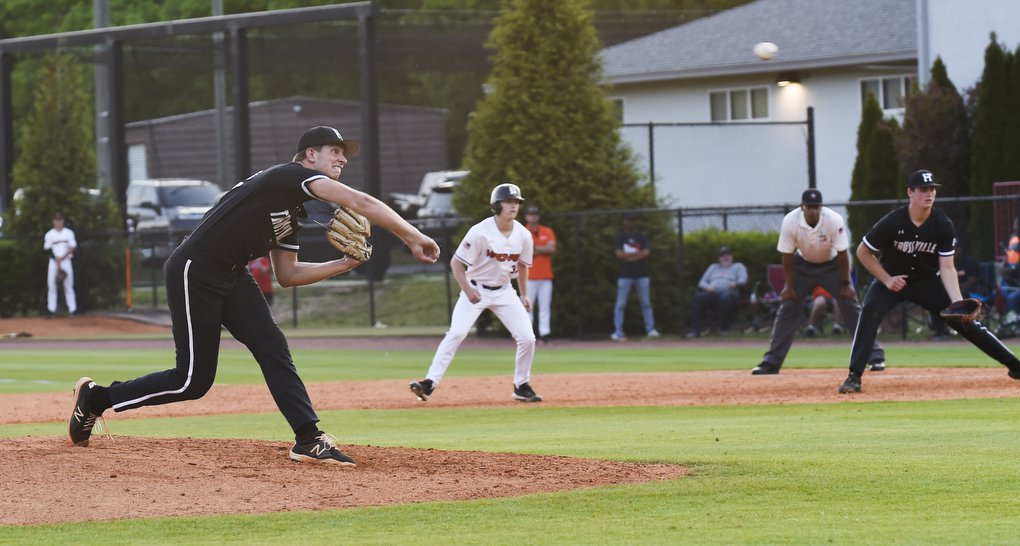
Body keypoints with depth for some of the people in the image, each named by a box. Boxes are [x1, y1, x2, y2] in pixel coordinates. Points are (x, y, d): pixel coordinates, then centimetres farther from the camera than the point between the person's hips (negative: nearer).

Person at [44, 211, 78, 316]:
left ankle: (72, 309, -2)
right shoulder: (49, 234, 4)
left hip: (66, 261, 0)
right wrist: (56, 260, -13)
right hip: (53, 261, 0)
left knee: (69, 286, -2)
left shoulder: (69, 233, 5)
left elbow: (72, 247, -2)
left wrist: (62, 257, -14)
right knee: (51, 286, -5)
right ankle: (51, 309, -3)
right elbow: (48, 249, -1)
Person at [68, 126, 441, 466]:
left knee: (273, 349, -4)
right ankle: (96, 398, 9)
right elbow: (361, 203, -23)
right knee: (193, 380, -6)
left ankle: (309, 440, -8)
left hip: (231, 277, 10)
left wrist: (344, 264, 11)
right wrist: (413, 238, -23)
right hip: (194, 271, -10)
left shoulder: (293, 212, 16)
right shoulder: (291, 175, -12)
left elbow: (286, 274, 20)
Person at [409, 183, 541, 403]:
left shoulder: (524, 235, -6)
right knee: (456, 333, -21)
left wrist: (524, 295, 12)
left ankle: (521, 386, 11)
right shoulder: (480, 232, -21)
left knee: (527, 338, -6)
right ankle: (430, 383, -21)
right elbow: (456, 262, -15)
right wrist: (468, 290, -25)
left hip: (504, 291, 4)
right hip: (476, 290, -4)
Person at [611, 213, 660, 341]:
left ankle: (651, 330, 8)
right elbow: (619, 254, -11)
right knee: (620, 305, -4)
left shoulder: (642, 237, 8)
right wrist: (638, 253, -7)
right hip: (625, 276, -2)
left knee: (646, 303, 4)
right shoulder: (619, 237, 4)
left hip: (642, 275, 2)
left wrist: (628, 256, -12)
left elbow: (646, 253, -7)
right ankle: (618, 333, -4)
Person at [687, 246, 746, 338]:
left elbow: (743, 279, 4)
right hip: (712, 293, 3)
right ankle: (695, 330, -34)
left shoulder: (738, 266, 23)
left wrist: (736, 283, -20)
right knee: (699, 297, -31)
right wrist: (708, 287, -1)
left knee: (726, 297, -41)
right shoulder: (713, 267, 32)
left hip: (728, 292, -3)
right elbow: (702, 283, 24)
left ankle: (724, 329, -31)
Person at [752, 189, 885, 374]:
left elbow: (842, 254, -19)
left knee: (850, 305, -11)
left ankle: (875, 356, -7)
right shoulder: (790, 222, -26)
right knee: (788, 306, -4)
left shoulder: (834, 220, -29)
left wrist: (845, 284, -15)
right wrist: (789, 286, -13)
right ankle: (771, 362, 1)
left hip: (831, 264, -1)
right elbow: (787, 255, -15)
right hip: (803, 265, 1)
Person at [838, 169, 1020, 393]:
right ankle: (854, 377, -28)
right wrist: (887, 280, -18)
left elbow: (947, 267, -17)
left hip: (928, 282, 2)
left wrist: (958, 302, -31)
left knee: (964, 320, -4)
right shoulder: (892, 223, -23)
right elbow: (863, 251, -12)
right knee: (870, 313, -29)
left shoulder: (944, 226, -17)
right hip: (893, 279, -2)